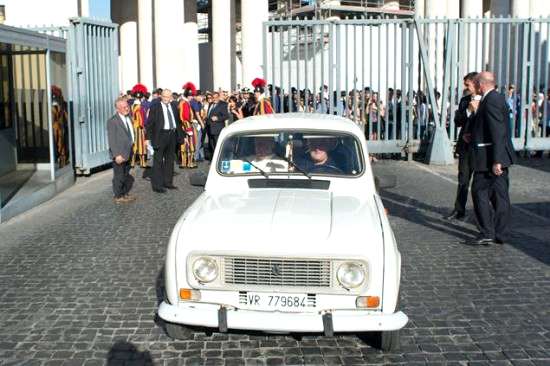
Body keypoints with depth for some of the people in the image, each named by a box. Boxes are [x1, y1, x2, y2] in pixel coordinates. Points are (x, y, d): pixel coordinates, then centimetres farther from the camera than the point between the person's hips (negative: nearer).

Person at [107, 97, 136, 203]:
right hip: (119, 154, -7)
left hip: (128, 153, 7)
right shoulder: (112, 121, -16)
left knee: (126, 175, 18)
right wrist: (117, 155, -23)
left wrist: (131, 150, 12)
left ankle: (125, 194, 32)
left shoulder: (128, 118, 8)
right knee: (119, 176, 3)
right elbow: (112, 140, -18)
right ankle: (118, 197, 15)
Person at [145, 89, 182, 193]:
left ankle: (167, 182, 26)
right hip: (160, 135, -6)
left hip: (172, 135, 6)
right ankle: (157, 185, 3)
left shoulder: (174, 106, 9)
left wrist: (181, 135, 13)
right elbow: (150, 123, -7)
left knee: (170, 160, 14)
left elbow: (178, 121, 15)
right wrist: (148, 137, -13)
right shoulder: (155, 107, -6)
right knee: (158, 161, -1)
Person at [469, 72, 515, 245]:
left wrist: (496, 160, -23)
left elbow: (498, 132, -22)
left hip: (491, 157, -10)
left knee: (480, 191, -3)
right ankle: (501, 234, 16)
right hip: (499, 156, 10)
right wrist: (478, 110, 22)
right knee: (499, 194, 11)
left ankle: (487, 233, -2)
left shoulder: (491, 100, -16)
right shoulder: (497, 98, 15)